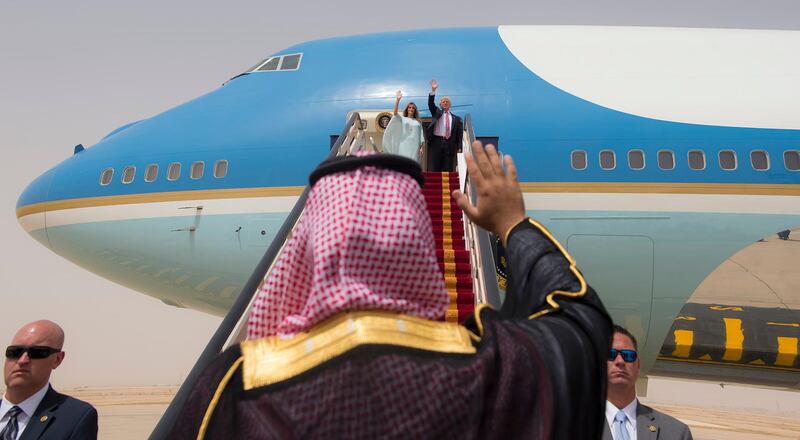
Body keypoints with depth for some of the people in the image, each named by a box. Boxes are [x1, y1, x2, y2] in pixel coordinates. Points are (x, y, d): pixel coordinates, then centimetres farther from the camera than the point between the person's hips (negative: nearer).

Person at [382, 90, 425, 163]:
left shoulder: (417, 122, 16)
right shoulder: (402, 119, 11)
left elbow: (421, 135, 10)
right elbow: (395, 113, -7)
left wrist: (421, 147, -2)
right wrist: (397, 100, -19)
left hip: (414, 147, 2)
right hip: (404, 146, -2)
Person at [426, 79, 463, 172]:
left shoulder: (456, 119, 13)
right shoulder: (436, 112, 15)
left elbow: (459, 134, 9)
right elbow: (431, 104, -1)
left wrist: (459, 148, 0)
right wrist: (433, 90, -14)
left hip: (449, 144, 1)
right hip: (436, 142, -1)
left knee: (448, 169, -1)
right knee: (434, 168, -3)